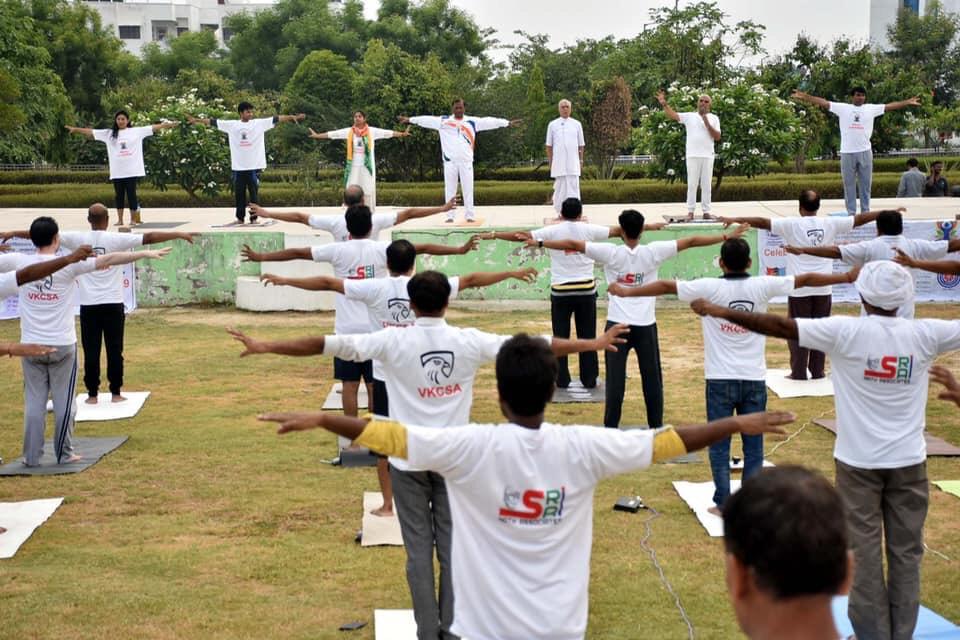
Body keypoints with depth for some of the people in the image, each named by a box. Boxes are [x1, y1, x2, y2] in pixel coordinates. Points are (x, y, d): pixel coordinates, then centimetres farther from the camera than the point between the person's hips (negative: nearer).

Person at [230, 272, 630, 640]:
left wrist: (265, 347, -7)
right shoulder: (469, 341, -6)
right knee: (453, 547, 10)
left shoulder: (393, 341, -11)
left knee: (419, 549, 6)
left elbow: (326, 344, -13)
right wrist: (593, 344, 8)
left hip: (408, 461, -1)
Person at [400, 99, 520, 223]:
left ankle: (470, 215, 8)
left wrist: (508, 123, -6)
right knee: (450, 189, 4)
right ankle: (450, 216, 9)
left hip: (466, 161, 0)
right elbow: (428, 120, -1)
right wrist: (410, 120, -6)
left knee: (468, 189, 3)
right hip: (450, 161, 0)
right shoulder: (443, 121, 3)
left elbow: (489, 122, -1)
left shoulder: (472, 121, 3)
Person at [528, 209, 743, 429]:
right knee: (652, 379, 11)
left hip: (617, 325, -1)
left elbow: (573, 244, -5)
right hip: (645, 326, 1)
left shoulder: (611, 253, -8)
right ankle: (656, 427, 16)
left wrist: (539, 243, 3)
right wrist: (727, 237, 6)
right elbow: (691, 241, -1)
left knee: (615, 380, 2)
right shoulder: (653, 252, -6)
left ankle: (611, 429, 3)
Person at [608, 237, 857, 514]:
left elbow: (666, 286, -7)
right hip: (754, 379, 1)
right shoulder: (762, 286, -4)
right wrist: (848, 277, 15)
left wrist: (627, 291, 3)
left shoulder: (710, 287, -9)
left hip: (720, 380, -1)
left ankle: (723, 503, 8)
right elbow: (806, 279, 4)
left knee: (719, 446, 7)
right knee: (753, 446, 8)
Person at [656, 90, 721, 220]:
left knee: (706, 184, 4)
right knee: (692, 184, 1)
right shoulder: (689, 116, 5)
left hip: (707, 156, 1)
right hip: (692, 155, -1)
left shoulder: (714, 118, 8)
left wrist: (707, 124, -11)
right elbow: (673, 115, -7)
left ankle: (706, 211, 9)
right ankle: (690, 211, 5)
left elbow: (717, 137, 0)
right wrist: (664, 104, -21)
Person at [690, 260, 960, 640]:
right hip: (908, 462, 2)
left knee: (864, 552, 8)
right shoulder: (925, 335, -8)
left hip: (859, 461, -2)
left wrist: (722, 312, -11)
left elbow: (781, 327, -16)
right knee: (906, 552, 11)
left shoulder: (846, 332, -14)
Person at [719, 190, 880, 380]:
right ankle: (818, 371, 14)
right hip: (823, 288, 3)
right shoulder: (830, 224, 0)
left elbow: (762, 222, -14)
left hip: (799, 288, -3)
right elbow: (859, 219, 9)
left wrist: (735, 220, -11)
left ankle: (799, 372, 6)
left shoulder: (791, 225, -9)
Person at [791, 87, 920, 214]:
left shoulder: (871, 108, 7)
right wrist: (805, 97, -9)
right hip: (847, 152, -1)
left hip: (865, 152, 1)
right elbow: (824, 102, -2)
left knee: (865, 184, 7)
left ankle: (865, 212, 13)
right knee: (849, 184, 4)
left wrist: (907, 102, 2)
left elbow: (890, 106, 8)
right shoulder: (842, 108, 2)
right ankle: (851, 213, 10)